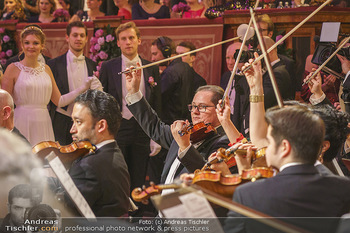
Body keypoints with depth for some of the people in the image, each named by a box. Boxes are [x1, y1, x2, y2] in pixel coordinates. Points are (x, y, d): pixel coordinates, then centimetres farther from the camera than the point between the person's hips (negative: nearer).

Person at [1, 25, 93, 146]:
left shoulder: (46, 69, 13)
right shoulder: (13, 69, 0)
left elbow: (59, 101, 11)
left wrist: (84, 88, 3)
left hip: (43, 126, 4)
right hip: (22, 125, -4)